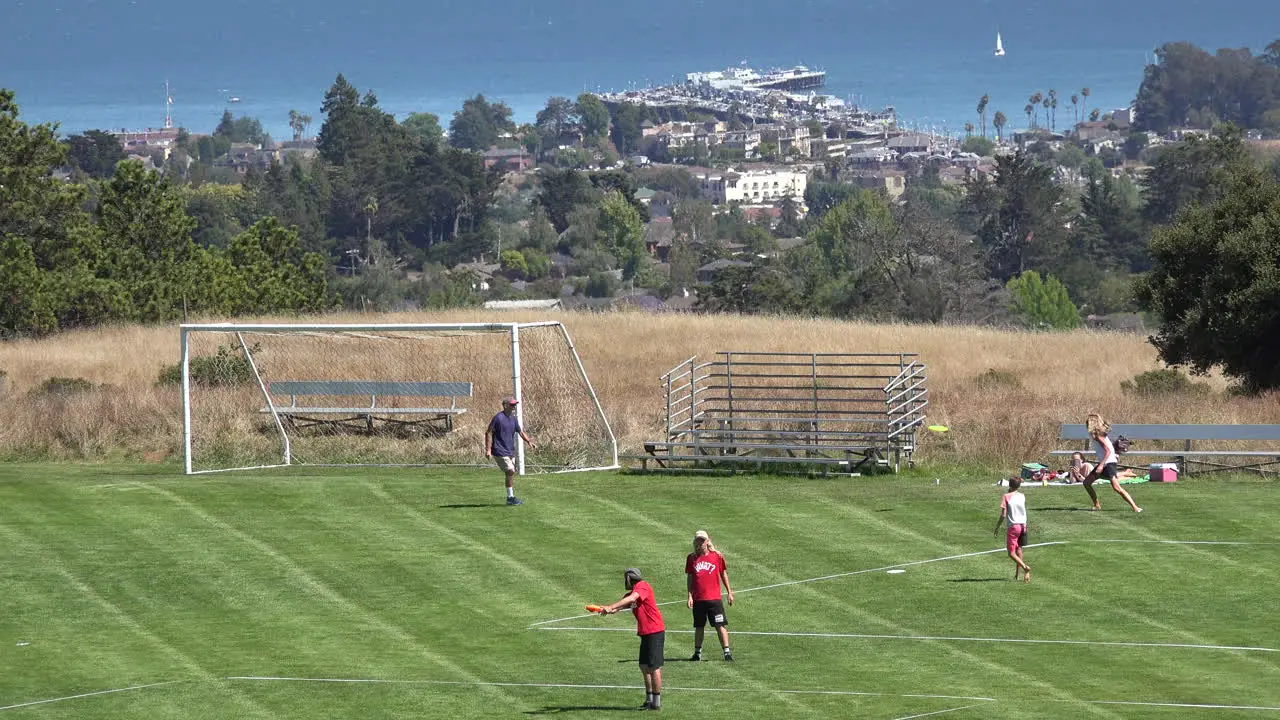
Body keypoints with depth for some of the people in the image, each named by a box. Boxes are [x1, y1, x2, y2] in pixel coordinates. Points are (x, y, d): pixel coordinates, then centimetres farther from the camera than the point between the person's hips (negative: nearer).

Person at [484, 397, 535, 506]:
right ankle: (510, 497, -8)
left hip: (510, 451, 8)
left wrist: (528, 441, 4)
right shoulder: (498, 418, -12)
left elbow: (520, 431, 21)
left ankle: (511, 498, 16)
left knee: (511, 474, 9)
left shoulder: (514, 419, 11)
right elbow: (488, 433, -12)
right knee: (510, 472, -14)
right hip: (500, 451, -8)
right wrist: (488, 449, -17)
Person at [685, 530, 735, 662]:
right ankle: (697, 652, 19)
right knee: (699, 627, 10)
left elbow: (723, 574, 10)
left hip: (714, 598, -2)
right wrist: (690, 596, 1)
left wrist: (729, 592, 10)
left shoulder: (717, 556, 1)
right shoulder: (691, 558, 5)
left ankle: (727, 652, -4)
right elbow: (690, 578, 8)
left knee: (720, 625, -5)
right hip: (698, 599, 2)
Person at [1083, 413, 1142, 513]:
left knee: (1116, 487, -19)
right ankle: (1097, 505, 18)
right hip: (1103, 463, 10)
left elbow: (1108, 451, -22)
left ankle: (1135, 507, -20)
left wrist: (1101, 465, -26)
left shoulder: (1098, 435, -15)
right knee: (1087, 482, 11)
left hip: (1109, 463, -10)